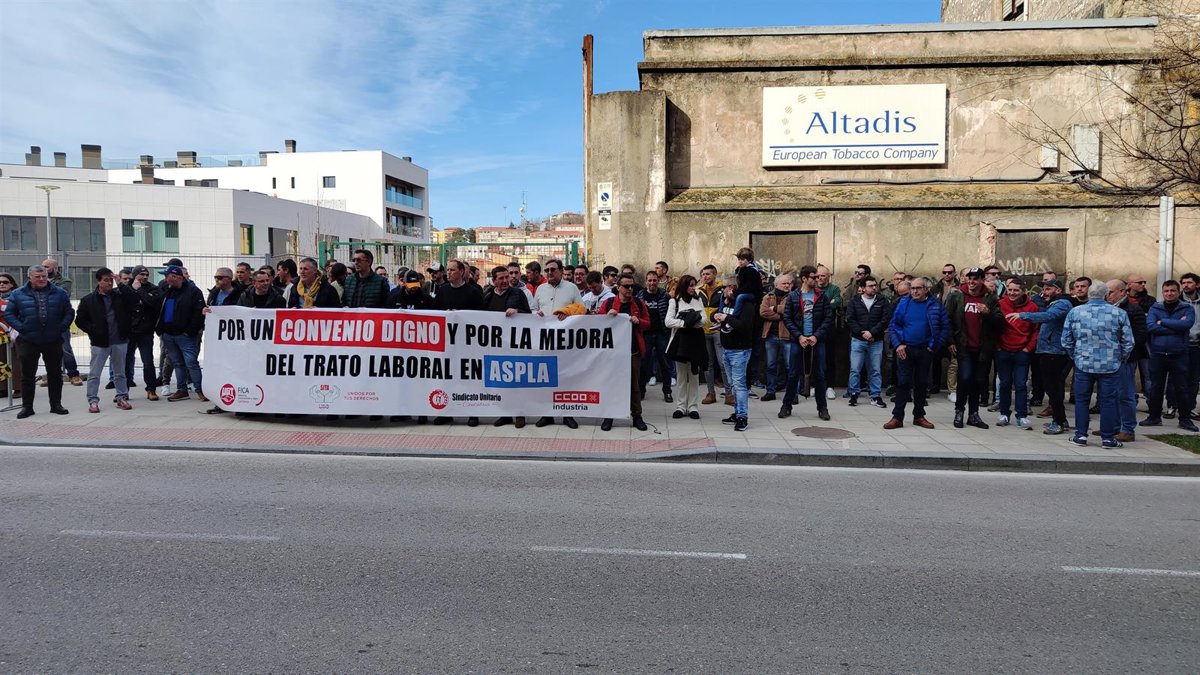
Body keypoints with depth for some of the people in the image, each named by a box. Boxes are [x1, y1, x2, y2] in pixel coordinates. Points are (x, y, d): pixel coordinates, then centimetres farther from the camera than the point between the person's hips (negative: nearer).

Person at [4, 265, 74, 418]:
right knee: (27, 375, 5)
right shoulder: (18, 294, 2)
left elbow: (69, 312, 6)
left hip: (53, 341, 1)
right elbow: (9, 314, 4)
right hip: (28, 341, -1)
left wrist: (62, 327, -6)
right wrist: (21, 328, -8)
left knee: (55, 374, 7)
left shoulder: (59, 293, 5)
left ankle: (56, 404, 17)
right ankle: (27, 406, 14)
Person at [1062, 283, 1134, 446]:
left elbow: (1066, 340, 3)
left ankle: (1081, 435, 12)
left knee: (1081, 399, 10)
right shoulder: (1119, 314, -4)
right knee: (1108, 400, 7)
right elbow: (1128, 342, 0)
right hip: (1110, 365, 0)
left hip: (1083, 364, 0)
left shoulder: (1075, 312, -3)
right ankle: (1108, 438, 12)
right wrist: (1121, 359, 15)